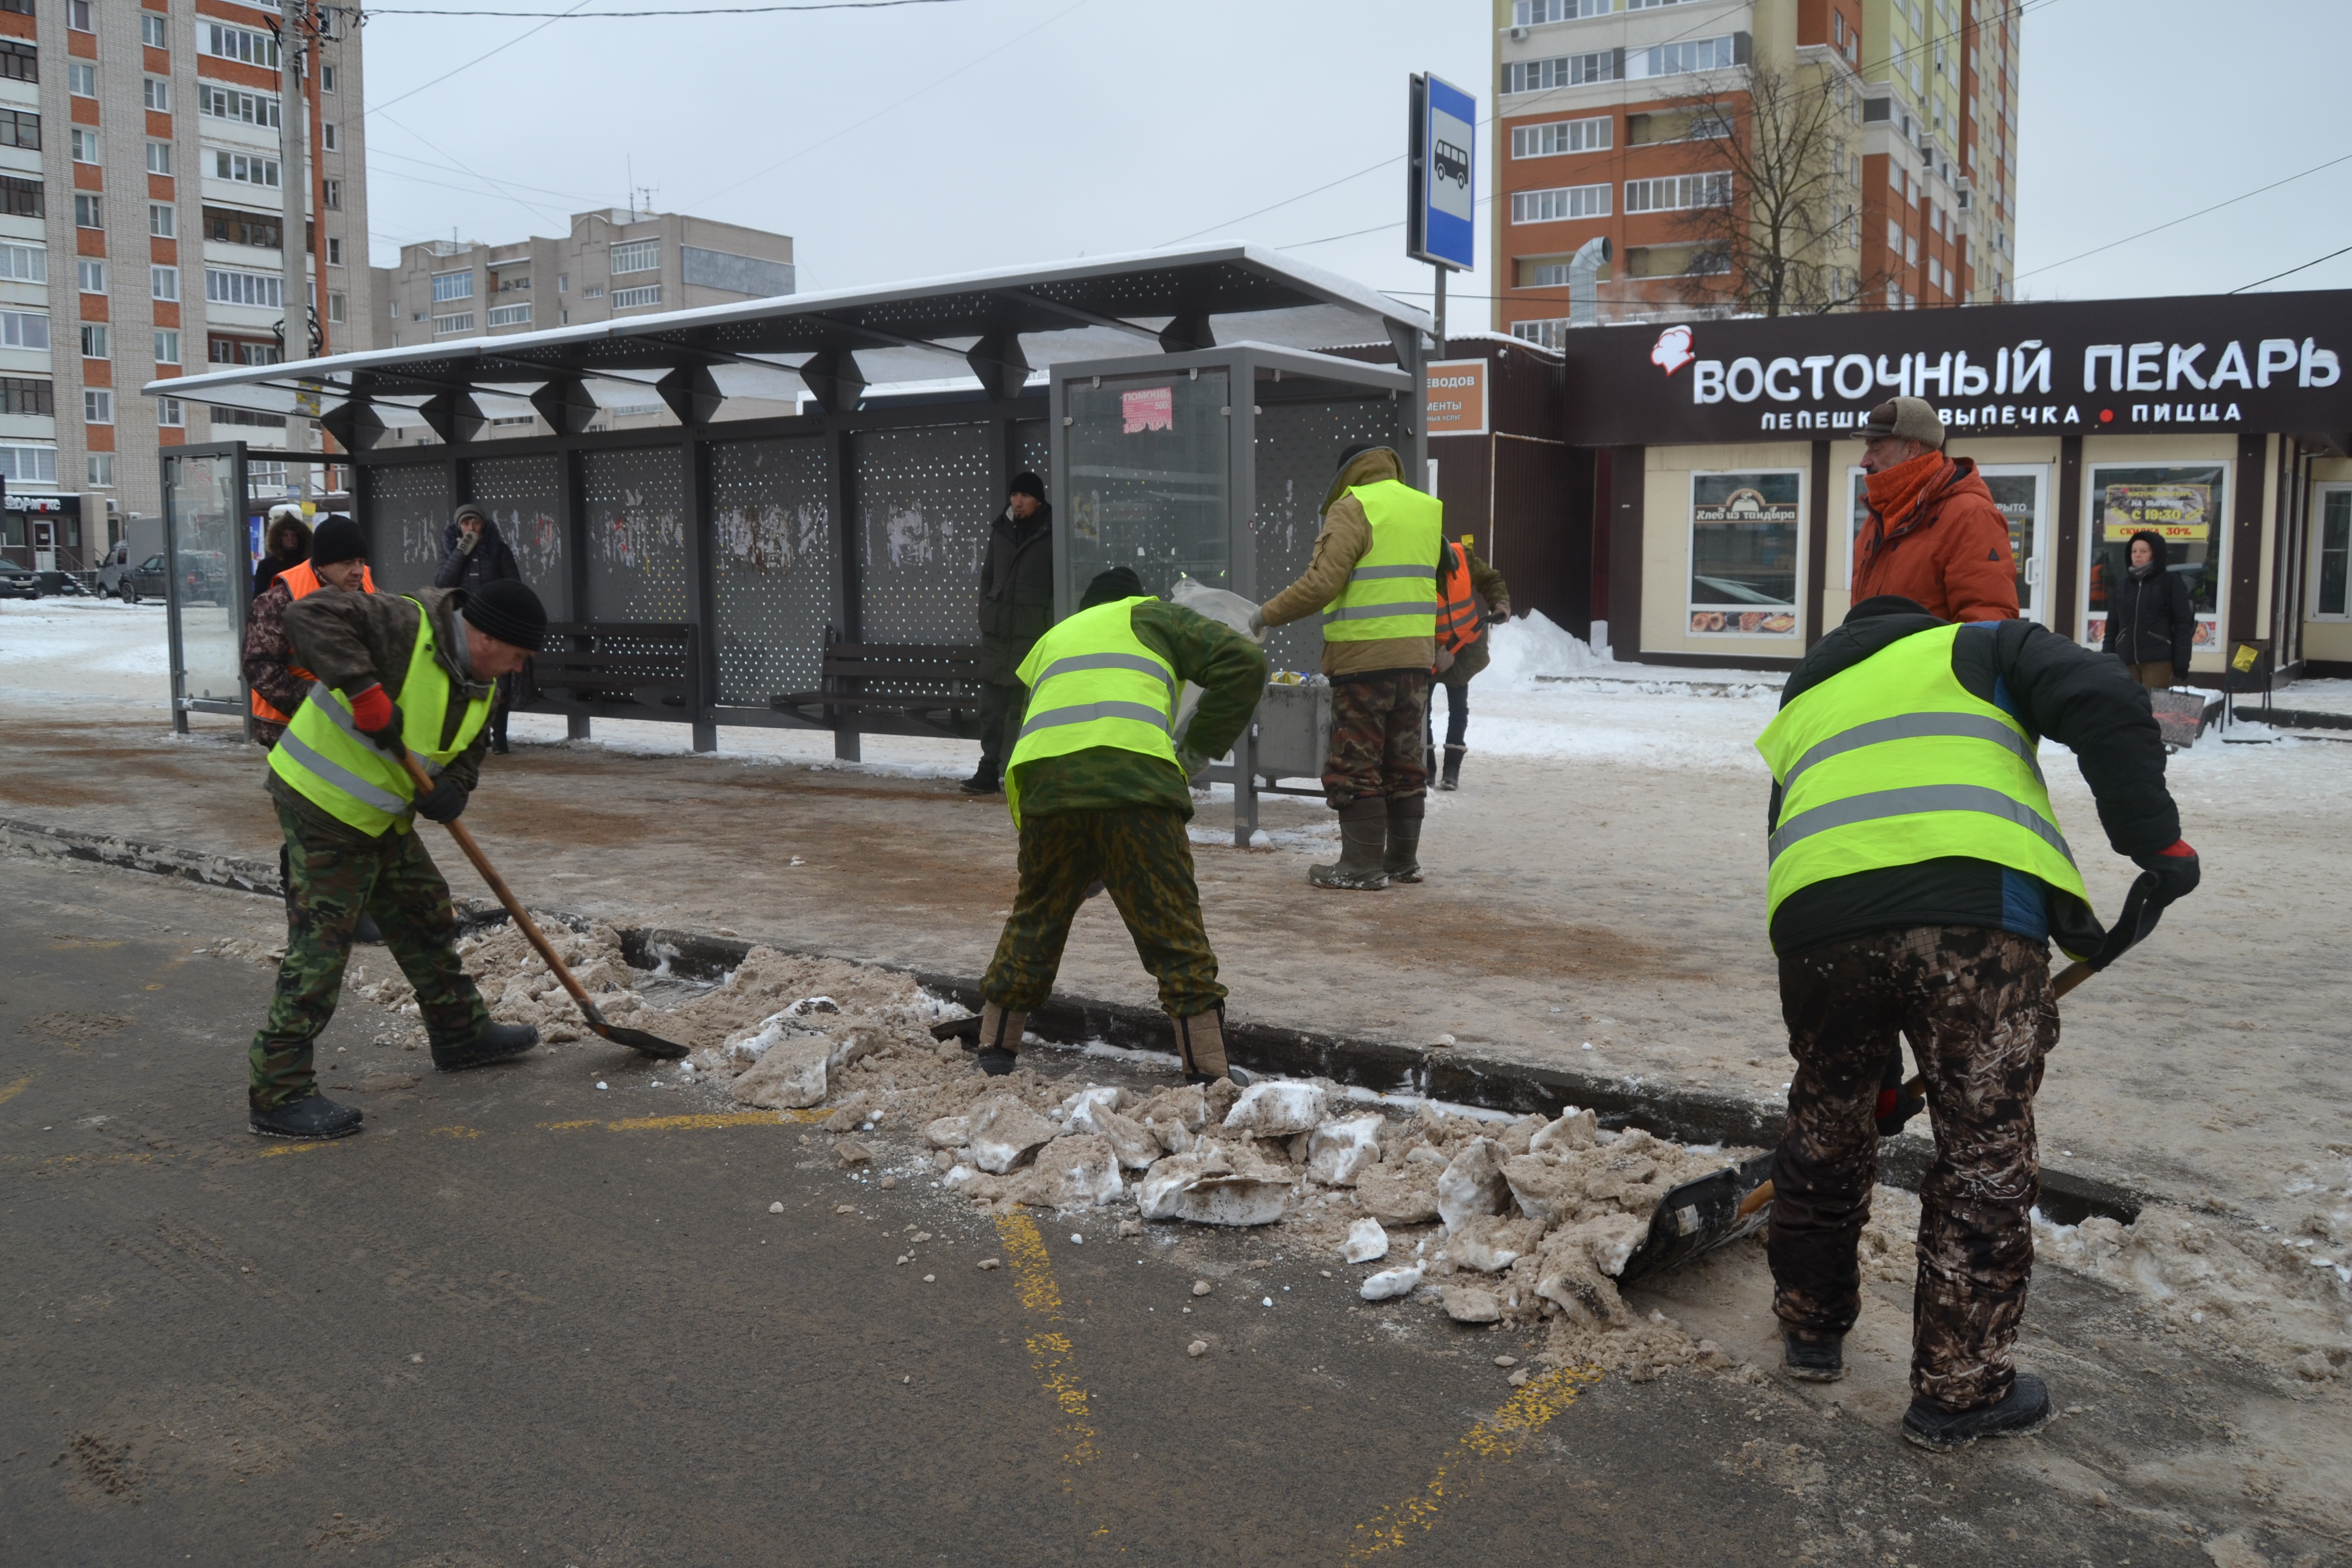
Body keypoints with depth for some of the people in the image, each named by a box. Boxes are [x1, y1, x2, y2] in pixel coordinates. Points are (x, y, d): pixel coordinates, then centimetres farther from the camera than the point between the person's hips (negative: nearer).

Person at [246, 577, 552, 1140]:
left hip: (382, 816, 10)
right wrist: (364, 690, -37)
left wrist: (452, 792, -10)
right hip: (322, 803, -10)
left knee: (425, 914, 20)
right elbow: (310, 617, -31)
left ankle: (461, 1033, 38)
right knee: (321, 942, -9)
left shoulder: (479, 689, 7)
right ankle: (280, 1093, -3)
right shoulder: (402, 625, -21)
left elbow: (465, 756, 13)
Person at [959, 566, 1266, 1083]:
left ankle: (994, 1049, 31)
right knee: (1173, 929, 3)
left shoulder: (1051, 640, 38)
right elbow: (1244, 662, 12)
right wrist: (1198, 749, 16)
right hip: (1135, 777, -4)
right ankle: (1208, 1072, 5)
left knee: (1035, 918, 21)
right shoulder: (1150, 615, 26)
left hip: (1044, 780, 4)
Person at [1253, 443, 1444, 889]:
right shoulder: (1429, 510, 13)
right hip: (1416, 657, 7)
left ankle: (1363, 866, 1)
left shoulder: (1353, 508, -9)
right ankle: (1403, 860, 21)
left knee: (1355, 766, 0)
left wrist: (1267, 615, -9)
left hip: (1363, 656, -7)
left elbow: (1322, 582, -17)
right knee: (1405, 763, 15)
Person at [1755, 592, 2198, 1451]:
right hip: (1975, 906, -4)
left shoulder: (1796, 713, 36)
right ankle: (1960, 1392, 18)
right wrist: (2155, 838, 5)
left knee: (1826, 1131, 23)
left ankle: (1811, 1330, 39)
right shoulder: (1977, 646, 25)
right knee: (1984, 1154, 9)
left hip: (1816, 921, 4)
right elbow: (2105, 703, 3)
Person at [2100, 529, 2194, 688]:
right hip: (2126, 661, 4)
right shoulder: (2121, 587, 14)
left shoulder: (2170, 583, 3)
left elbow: (2183, 624, -2)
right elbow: (2112, 627, 14)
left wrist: (2181, 662, -10)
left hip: (2158, 660, -4)